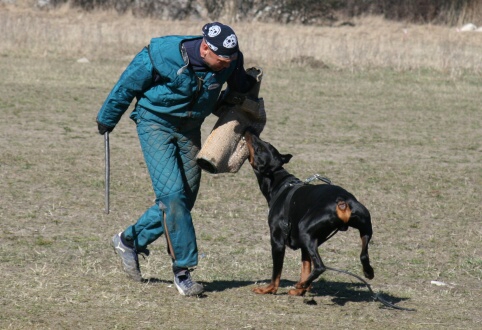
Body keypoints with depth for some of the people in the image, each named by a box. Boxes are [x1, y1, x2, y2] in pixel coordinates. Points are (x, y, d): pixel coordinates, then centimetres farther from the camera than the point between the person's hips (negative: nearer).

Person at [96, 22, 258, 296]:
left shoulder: (232, 61, -17)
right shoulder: (162, 55, -27)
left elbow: (241, 86, 9)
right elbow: (127, 85, -11)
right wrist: (107, 120, 1)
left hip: (189, 129, 5)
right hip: (155, 123, -5)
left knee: (186, 198, 5)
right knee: (172, 193, -17)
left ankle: (130, 240, 25)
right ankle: (183, 268, -11)